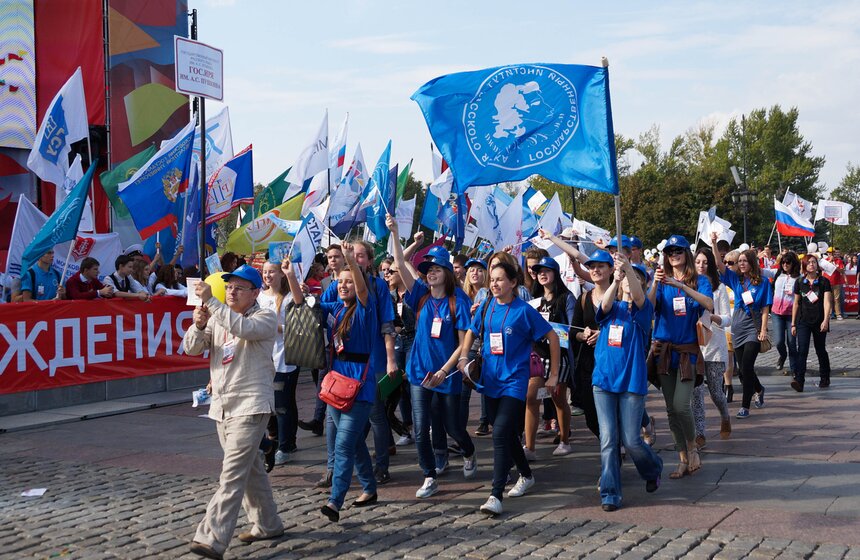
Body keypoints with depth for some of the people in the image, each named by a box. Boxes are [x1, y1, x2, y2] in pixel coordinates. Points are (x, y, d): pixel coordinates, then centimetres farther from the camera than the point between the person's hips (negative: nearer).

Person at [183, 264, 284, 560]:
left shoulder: (265, 317, -6)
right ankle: (267, 524, 29)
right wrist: (199, 325, -15)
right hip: (222, 405, 7)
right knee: (250, 468, 16)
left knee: (233, 472, -14)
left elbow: (242, 327, -28)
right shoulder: (218, 317, 14)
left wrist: (211, 301, -29)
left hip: (250, 405, -7)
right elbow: (191, 349, 4)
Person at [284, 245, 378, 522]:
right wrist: (291, 276, -5)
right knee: (355, 440, 17)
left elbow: (362, 289, -27)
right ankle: (370, 489, 31)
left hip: (360, 383, -7)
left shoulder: (364, 308, -6)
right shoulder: (336, 308, 11)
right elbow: (302, 302, 10)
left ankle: (335, 502, -16)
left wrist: (352, 262, -43)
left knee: (344, 444, -13)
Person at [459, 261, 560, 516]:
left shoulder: (524, 310, -10)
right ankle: (526, 476, 40)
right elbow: (472, 331, 20)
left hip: (514, 380, -6)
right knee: (507, 433, 17)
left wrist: (554, 374, -2)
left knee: (501, 433, -17)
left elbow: (552, 337, -4)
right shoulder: (486, 307, 4)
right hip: (491, 380, 6)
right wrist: (463, 357, 3)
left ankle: (496, 496, -17)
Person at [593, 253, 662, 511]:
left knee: (630, 440, -1)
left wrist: (629, 269, -39)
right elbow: (605, 304, -15)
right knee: (608, 439, -2)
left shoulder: (643, 309, 3)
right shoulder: (612, 308, 10)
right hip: (603, 379, 2)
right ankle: (609, 493, 4)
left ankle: (653, 469, 30)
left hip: (632, 381, -2)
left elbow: (638, 296, -20)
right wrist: (615, 280, -35)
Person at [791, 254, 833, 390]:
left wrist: (826, 320, -22)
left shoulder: (824, 282, -2)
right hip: (803, 321, 1)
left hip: (819, 322, -1)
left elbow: (827, 302, -10)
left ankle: (824, 378, 28)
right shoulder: (799, 282, 5)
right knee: (802, 350, -12)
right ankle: (799, 381, -19)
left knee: (821, 350, 10)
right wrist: (793, 324, 9)